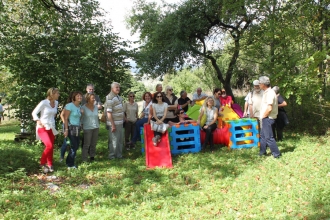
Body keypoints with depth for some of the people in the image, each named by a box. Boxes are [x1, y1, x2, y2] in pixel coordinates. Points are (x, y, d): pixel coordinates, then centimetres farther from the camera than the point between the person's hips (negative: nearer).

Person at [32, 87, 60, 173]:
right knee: (49, 146, -19)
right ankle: (42, 163, 1)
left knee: (51, 147, 7)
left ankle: (49, 165, 20)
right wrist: (38, 121, -20)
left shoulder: (56, 103, 5)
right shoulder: (43, 103, -14)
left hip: (51, 128, 6)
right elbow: (34, 113, -9)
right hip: (43, 128, -6)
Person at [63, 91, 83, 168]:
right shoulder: (70, 106, -11)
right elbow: (65, 118, -13)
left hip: (77, 129, 8)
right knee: (74, 146, -6)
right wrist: (66, 129, -17)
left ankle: (69, 162, 27)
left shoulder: (79, 106, 12)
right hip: (71, 128, -8)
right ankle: (70, 165, 7)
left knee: (76, 146, 10)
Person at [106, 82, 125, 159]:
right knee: (114, 141, -1)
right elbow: (109, 113, -22)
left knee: (120, 140, 17)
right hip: (114, 123, -9)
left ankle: (119, 154, 30)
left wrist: (124, 119, 18)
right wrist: (113, 125, -24)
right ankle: (112, 156, 11)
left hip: (120, 122, 9)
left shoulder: (118, 97, 11)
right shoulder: (110, 98, -17)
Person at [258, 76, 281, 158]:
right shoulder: (267, 92, 12)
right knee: (262, 135, 17)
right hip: (266, 118, 10)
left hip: (267, 118, -10)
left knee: (269, 137, -4)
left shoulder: (270, 93, -19)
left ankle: (276, 154, 5)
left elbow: (269, 108, -25)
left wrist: (263, 116, -13)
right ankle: (262, 151, 28)